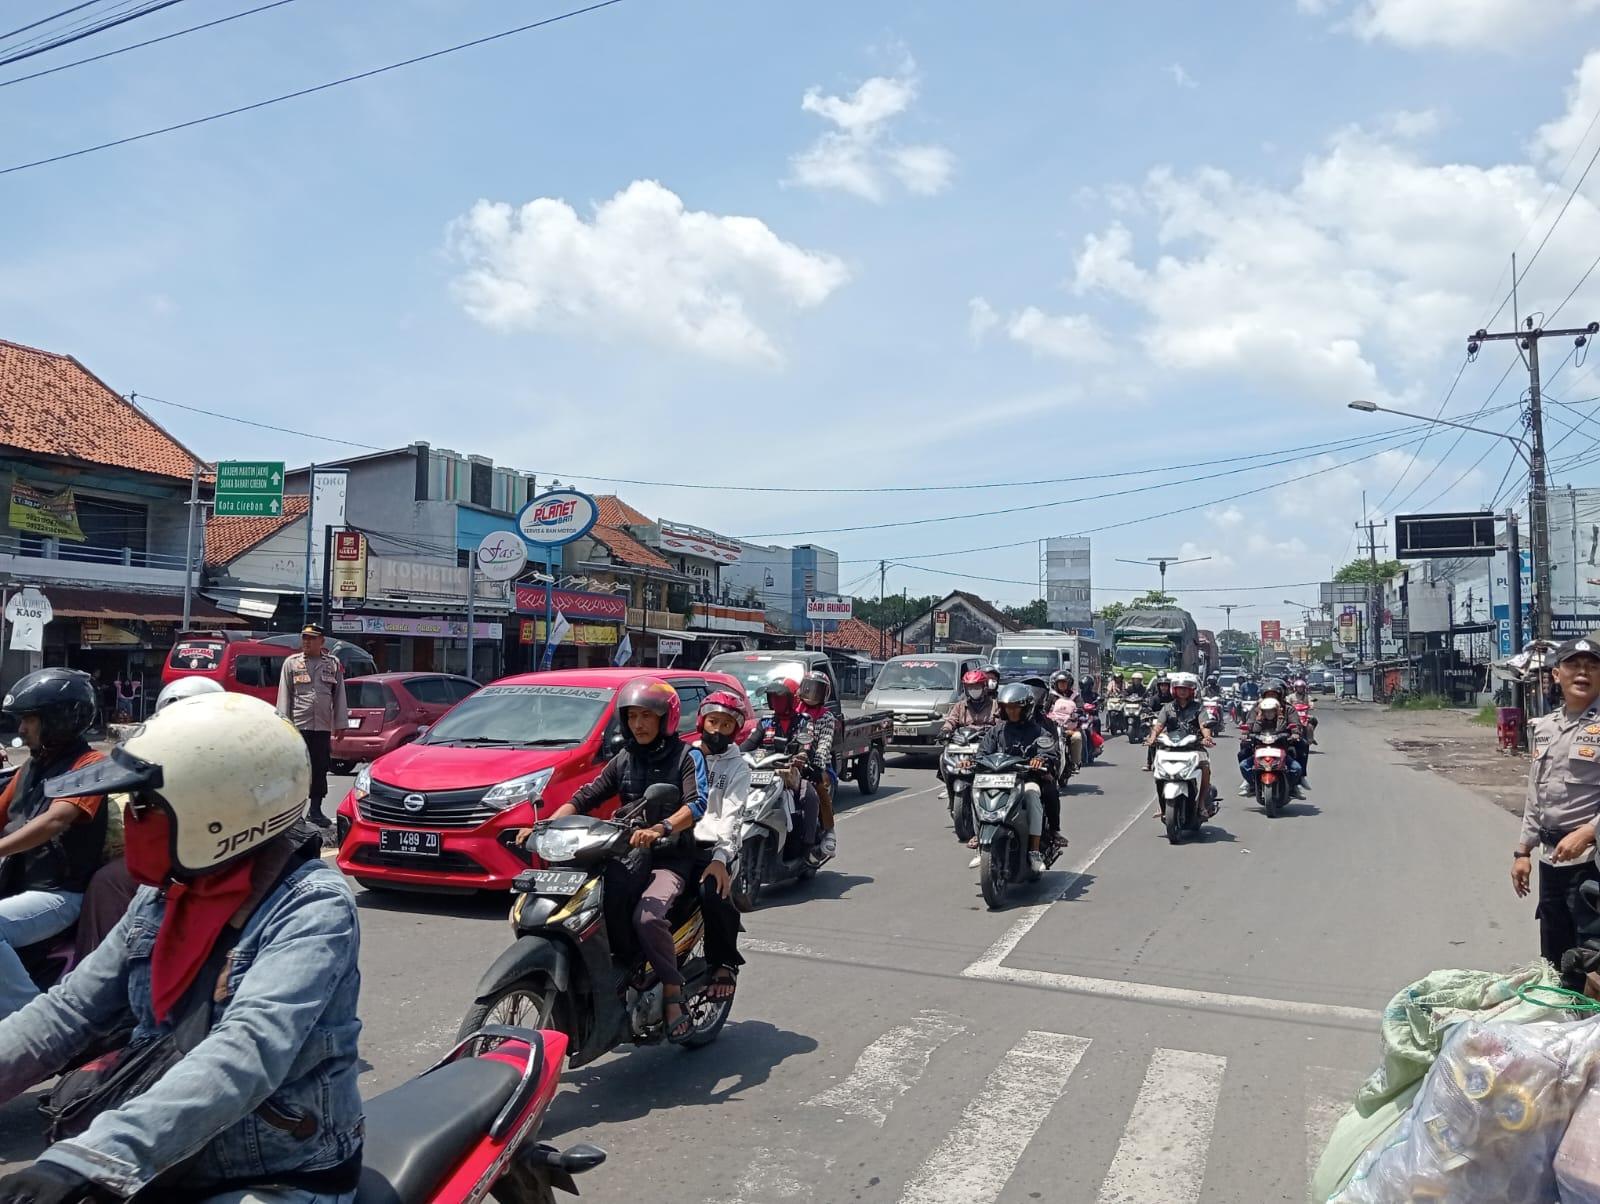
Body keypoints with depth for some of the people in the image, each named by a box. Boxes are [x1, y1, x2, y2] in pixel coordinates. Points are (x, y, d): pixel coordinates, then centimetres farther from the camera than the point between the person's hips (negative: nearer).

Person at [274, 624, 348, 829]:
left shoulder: (333, 663, 9)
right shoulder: (291, 663, 6)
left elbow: (339, 695, 9)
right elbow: (284, 695, 4)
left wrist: (340, 723, 5)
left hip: (323, 726, 2)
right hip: (298, 725, -2)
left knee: (320, 769, 6)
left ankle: (316, 810, 16)